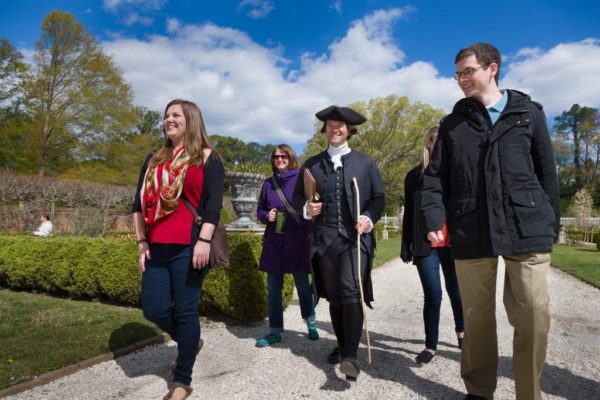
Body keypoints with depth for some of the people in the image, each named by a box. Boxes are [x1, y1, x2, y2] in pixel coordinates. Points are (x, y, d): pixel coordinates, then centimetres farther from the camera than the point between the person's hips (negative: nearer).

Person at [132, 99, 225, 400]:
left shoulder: (207, 158, 2)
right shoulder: (154, 160, 17)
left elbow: (214, 203, -7)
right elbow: (139, 202, 16)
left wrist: (204, 241, -17)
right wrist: (141, 241, 8)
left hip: (188, 247, -5)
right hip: (157, 248, 6)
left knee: (185, 310, 0)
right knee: (154, 310, 6)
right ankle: (190, 342, 36)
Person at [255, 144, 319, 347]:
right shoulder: (269, 183, 10)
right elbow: (260, 209, 17)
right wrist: (266, 216, -5)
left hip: (298, 241, -3)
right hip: (274, 243, 4)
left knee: (303, 285, 7)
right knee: (273, 289, 8)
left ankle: (311, 322, 31)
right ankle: (275, 331, 21)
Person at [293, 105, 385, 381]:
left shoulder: (365, 162, 9)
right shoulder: (312, 164, 12)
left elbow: (379, 198, 7)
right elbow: (297, 197, 13)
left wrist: (369, 218, -12)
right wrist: (306, 209, -9)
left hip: (356, 238, -2)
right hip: (324, 240, 3)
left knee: (352, 293, -15)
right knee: (334, 297, 11)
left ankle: (351, 356, -12)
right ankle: (342, 346, 28)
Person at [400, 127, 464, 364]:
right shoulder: (415, 175, 5)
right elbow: (409, 214, 6)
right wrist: (406, 247, 2)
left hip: (453, 244, 1)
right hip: (426, 245, -1)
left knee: (456, 291, 14)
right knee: (433, 296, -1)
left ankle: (461, 330, 41)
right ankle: (431, 345, 16)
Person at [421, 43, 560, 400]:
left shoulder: (529, 113, 10)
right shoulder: (453, 124, 12)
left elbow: (547, 173, 10)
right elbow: (435, 177, 6)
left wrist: (551, 225, 7)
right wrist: (434, 220, -8)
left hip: (528, 232, 0)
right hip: (471, 234, 1)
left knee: (534, 318, -1)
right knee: (476, 317, 8)